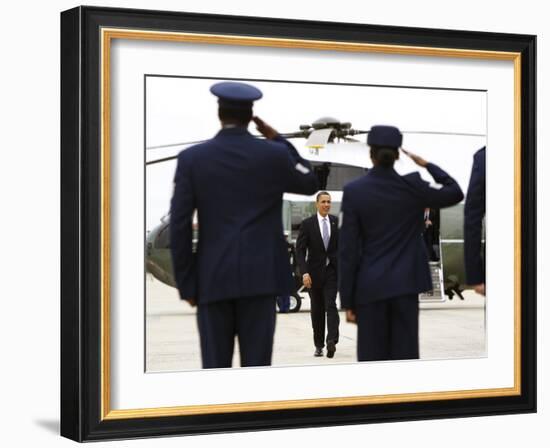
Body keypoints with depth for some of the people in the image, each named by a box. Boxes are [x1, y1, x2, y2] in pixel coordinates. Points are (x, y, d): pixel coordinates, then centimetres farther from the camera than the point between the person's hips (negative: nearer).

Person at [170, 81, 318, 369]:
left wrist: (186, 283, 3)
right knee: (256, 366, 2)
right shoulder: (274, 154, -2)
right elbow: (310, 184, 18)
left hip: (213, 279, 0)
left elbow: (179, 226, -4)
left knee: (215, 369, 4)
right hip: (260, 277, 0)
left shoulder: (191, 158, -2)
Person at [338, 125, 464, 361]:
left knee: (372, 356, 2)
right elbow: (455, 193, 12)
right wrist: (426, 164, 15)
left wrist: (347, 300, 0)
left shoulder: (354, 191, -7)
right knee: (405, 355, 4)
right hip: (406, 284, 1)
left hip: (370, 287, -1)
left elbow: (348, 250, -6)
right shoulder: (412, 185, -4)